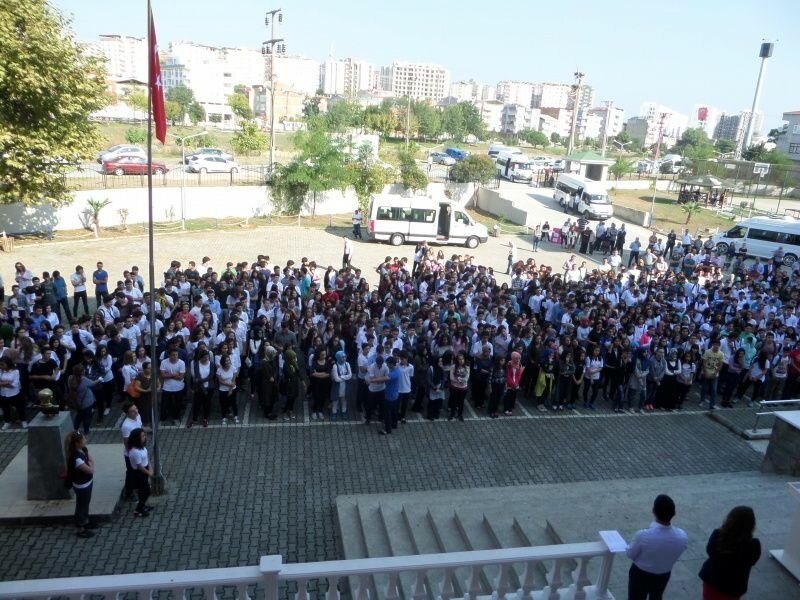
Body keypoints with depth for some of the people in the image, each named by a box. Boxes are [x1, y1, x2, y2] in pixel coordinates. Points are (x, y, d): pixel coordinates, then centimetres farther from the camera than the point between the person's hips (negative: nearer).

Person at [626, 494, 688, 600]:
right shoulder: (682, 537, -28)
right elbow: (675, 557, -6)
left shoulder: (643, 535, -38)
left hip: (640, 575, -3)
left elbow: (630, 554, -17)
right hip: (664, 576, 3)